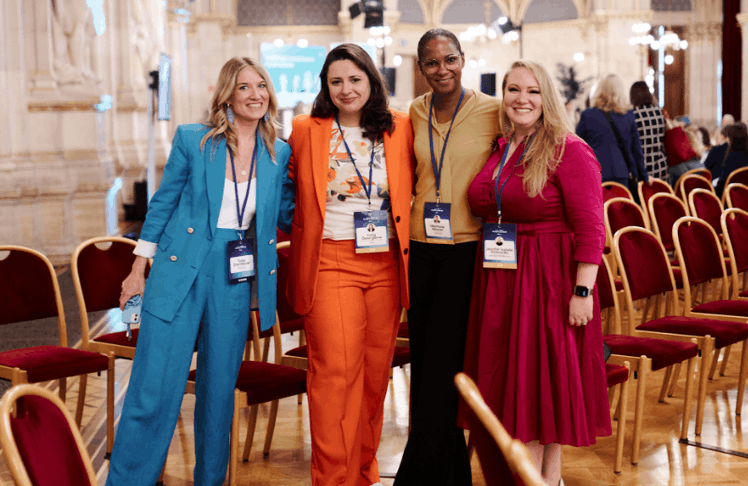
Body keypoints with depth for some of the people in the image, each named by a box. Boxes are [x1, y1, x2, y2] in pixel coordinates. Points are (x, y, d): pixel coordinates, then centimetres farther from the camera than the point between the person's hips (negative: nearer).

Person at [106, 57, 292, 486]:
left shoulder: (279, 154, 6)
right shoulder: (192, 139, -2)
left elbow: (281, 217, 14)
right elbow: (164, 202, 5)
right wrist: (138, 268, 6)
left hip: (236, 282, 3)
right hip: (180, 274, -2)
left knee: (220, 389, 12)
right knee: (155, 390, -4)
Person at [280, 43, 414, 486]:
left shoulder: (401, 128, 7)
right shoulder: (307, 131, 4)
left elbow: (415, 185, 19)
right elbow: (290, 186, 17)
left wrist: (403, 230, 8)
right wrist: (303, 234, 10)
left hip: (385, 264, 3)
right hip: (330, 263, -2)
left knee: (376, 371, 9)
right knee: (336, 370, -9)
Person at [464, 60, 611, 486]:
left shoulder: (569, 151, -10)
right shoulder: (496, 151, 9)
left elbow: (591, 229, -15)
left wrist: (583, 291, -20)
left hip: (550, 278, -6)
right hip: (499, 279, 6)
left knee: (549, 370, 3)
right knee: (513, 372, 11)